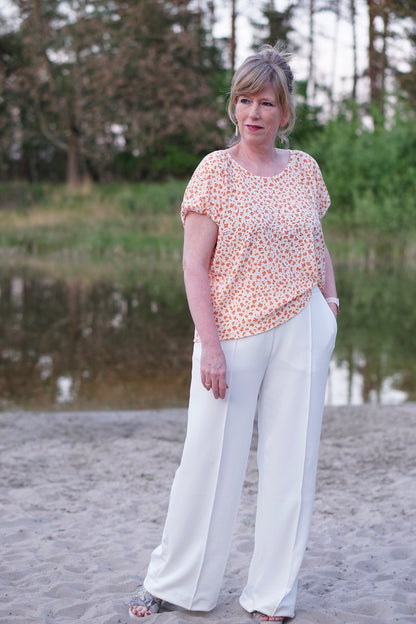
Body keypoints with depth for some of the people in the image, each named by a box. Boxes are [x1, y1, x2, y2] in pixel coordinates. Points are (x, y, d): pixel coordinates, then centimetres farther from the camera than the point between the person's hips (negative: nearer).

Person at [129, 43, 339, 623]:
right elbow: (195, 264, -7)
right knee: (209, 458, 2)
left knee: (291, 461, 7)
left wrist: (331, 306, 9)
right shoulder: (214, 171, -4)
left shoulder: (305, 169, 7)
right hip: (231, 333, -3)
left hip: (301, 330, 4)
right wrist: (211, 344, -14)